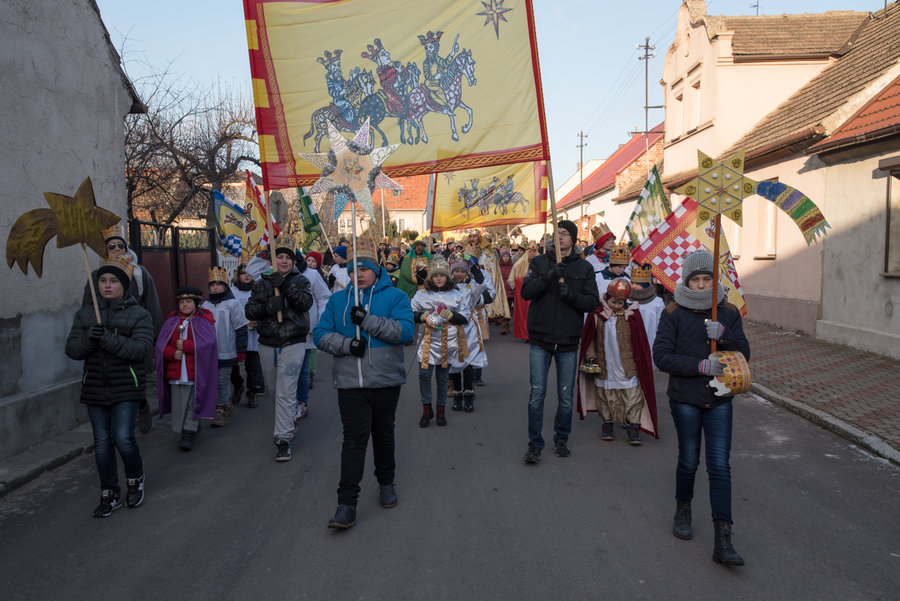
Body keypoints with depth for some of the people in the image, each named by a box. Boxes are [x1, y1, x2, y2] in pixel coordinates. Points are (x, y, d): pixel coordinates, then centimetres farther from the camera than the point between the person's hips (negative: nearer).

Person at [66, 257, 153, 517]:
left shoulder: (139, 314, -1)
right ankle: (109, 495, 21)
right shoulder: (84, 314, 10)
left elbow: (141, 349, -14)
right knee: (102, 442, 7)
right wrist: (89, 339, -19)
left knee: (123, 438, -12)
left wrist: (108, 339, -25)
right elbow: (71, 349, 3)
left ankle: (136, 479, 17)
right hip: (95, 389, 4)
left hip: (126, 389, -4)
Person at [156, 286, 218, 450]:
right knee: (178, 404, 8)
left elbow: (208, 343, -14)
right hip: (176, 371, 4)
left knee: (192, 404, -4)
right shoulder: (172, 322, 11)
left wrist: (184, 345, -14)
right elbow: (161, 344, 5)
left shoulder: (204, 321, 1)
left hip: (196, 371, -4)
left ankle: (189, 433, -1)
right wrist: (172, 353, -14)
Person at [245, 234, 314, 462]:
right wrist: (267, 307, -19)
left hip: (293, 343, -4)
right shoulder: (262, 283, 8)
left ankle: (284, 440, -4)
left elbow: (306, 302, -16)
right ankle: (288, 418, 45)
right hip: (267, 344, 4)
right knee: (273, 389, 18)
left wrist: (286, 285, -26)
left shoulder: (300, 281, 2)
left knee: (286, 393, -8)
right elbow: (249, 311, 0)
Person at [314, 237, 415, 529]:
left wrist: (367, 320, -22)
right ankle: (347, 504, -4)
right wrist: (347, 344, -15)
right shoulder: (338, 300, 9)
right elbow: (321, 334, 4)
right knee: (354, 439, -6)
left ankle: (386, 483, 38)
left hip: (385, 381, 0)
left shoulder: (395, 297, 0)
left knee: (384, 434, 16)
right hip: (350, 384, 1)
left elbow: (405, 331, -14)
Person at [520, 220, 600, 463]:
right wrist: (550, 276, -24)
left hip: (568, 342, 1)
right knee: (537, 394, -1)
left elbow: (592, 302, -2)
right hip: (540, 340, -1)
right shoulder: (540, 262, 3)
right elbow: (526, 292, -11)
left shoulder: (584, 267, 4)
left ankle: (561, 439, 29)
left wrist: (571, 295, -20)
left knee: (566, 397, 10)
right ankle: (535, 444, 10)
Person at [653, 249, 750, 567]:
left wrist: (724, 334, -18)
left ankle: (723, 541, 0)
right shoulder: (673, 313, -5)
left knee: (720, 466, -2)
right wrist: (701, 365, -22)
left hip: (720, 400, 2)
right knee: (688, 461, 11)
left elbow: (744, 354, 1)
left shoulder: (728, 313, 4)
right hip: (685, 399, -1)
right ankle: (683, 509, 38)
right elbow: (661, 356, -11)